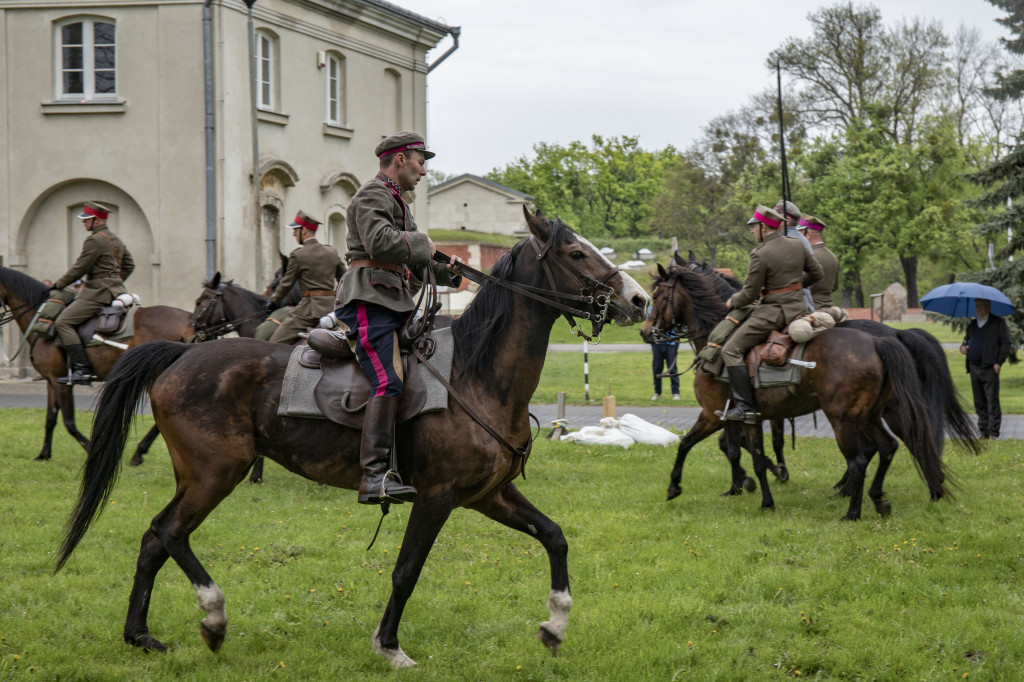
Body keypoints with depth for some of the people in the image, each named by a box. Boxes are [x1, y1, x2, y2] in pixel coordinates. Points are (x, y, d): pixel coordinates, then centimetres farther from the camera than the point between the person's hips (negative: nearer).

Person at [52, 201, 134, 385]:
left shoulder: (95, 240, -13)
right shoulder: (116, 239, 17)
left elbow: (79, 269, -12)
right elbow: (129, 265, 25)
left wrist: (58, 285, -1)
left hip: (98, 292, -11)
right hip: (116, 291, 11)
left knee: (63, 322, -15)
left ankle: (82, 370, -25)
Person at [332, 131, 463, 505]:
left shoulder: (397, 203, 28)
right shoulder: (372, 195, -4)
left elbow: (414, 263, 28)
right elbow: (381, 242, -23)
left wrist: (445, 269, 10)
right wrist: (423, 244, -8)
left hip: (393, 304, 11)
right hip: (369, 301, -11)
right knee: (388, 383, -21)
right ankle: (375, 476, -28)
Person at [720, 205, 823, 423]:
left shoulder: (760, 255, -16)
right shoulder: (798, 246, 4)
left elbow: (750, 294, -12)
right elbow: (816, 273, 14)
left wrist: (732, 302, 8)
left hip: (773, 312, -8)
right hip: (799, 307, 8)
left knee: (731, 350, -6)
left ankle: (746, 406, -14)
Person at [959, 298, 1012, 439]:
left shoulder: (998, 322, 1)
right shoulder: (972, 325, 18)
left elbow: (1006, 343, -3)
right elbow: (967, 339, 29)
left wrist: (999, 362, -12)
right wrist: (963, 347, 4)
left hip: (989, 368, -6)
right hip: (974, 368, 6)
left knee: (992, 400, -7)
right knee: (979, 402, 8)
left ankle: (993, 432, -5)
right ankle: (983, 431, 14)